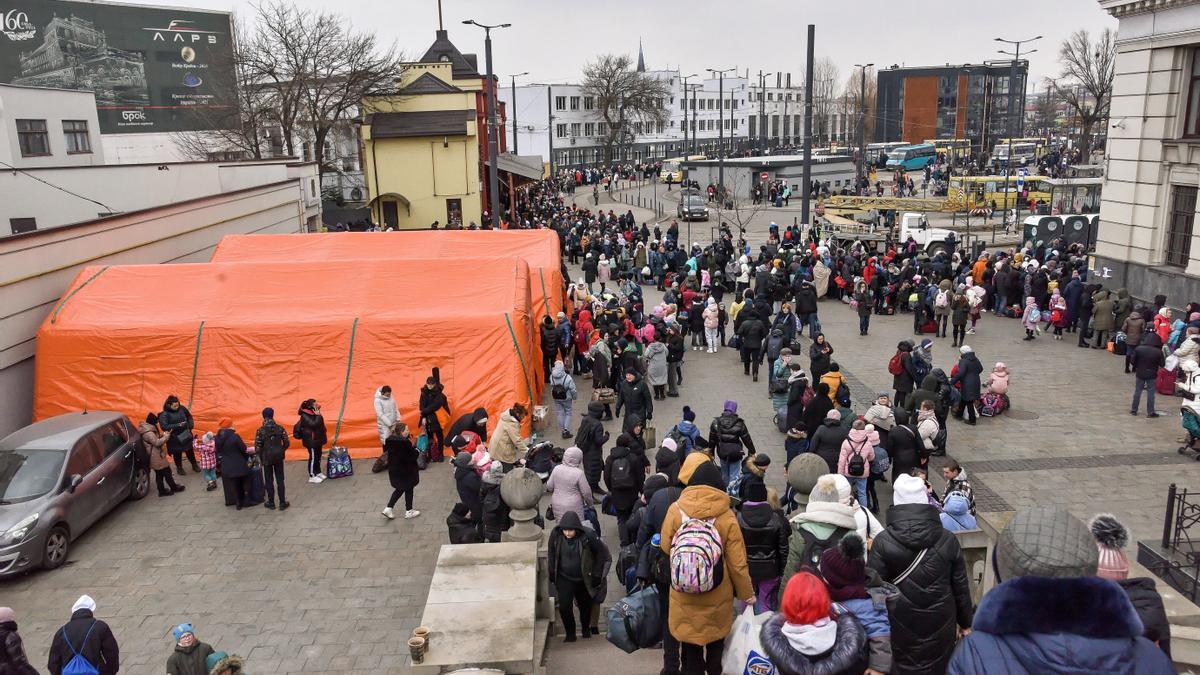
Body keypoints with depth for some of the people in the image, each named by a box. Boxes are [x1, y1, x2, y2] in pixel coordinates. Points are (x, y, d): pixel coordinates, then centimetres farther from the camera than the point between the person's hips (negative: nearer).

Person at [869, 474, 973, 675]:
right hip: (940, 626, 2)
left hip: (901, 626, -2)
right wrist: (965, 623, 16)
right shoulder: (947, 540, -5)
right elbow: (960, 586, 3)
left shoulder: (883, 542, -13)